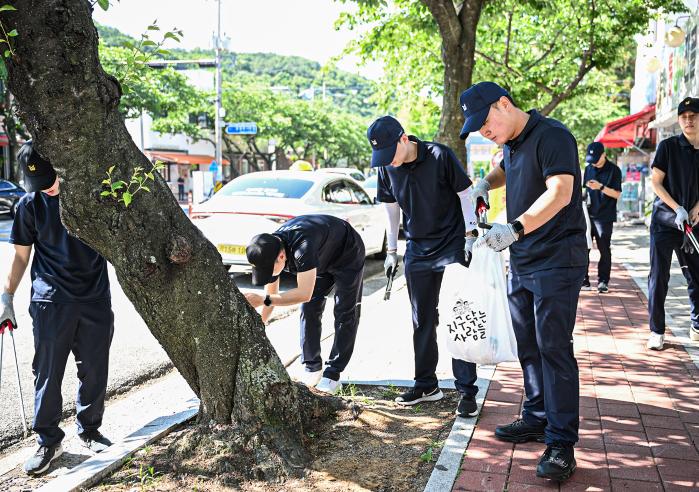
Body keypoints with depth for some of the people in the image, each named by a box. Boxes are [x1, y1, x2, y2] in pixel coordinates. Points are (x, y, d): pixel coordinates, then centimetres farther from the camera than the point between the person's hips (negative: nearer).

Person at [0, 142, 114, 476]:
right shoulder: (30, 204, -1)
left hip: (96, 298, 1)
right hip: (51, 301, -1)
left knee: (95, 370, 9)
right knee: (48, 373, 2)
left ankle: (89, 429, 27)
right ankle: (48, 441, 16)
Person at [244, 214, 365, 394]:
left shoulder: (302, 246, -45)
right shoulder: (269, 252, -21)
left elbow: (304, 294, -50)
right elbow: (271, 297, -9)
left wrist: (262, 300, -50)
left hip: (348, 254, -7)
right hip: (322, 259, 7)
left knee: (345, 314, -9)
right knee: (309, 309, -2)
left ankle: (332, 375, -4)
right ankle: (312, 369, 8)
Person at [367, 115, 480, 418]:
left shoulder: (439, 156, -16)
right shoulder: (387, 168, -2)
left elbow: (465, 194, -8)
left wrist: (470, 237, -11)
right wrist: (392, 250, 13)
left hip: (453, 248, -5)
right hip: (417, 252, 5)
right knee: (422, 322, 11)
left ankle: (467, 391, 4)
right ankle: (426, 385, 24)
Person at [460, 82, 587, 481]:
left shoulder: (551, 136, -16)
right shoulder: (511, 143, 12)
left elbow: (560, 192, -31)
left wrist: (514, 228, -44)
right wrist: (485, 185, 14)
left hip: (557, 262, -9)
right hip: (521, 262, 9)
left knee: (554, 348, -8)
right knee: (528, 345, 15)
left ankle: (562, 442, -2)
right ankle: (537, 418, 28)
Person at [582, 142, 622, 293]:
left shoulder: (614, 170, -4)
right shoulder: (589, 168, 12)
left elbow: (617, 194, -7)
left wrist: (601, 187, -19)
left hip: (605, 217, -5)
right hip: (588, 215, 5)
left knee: (604, 250, 0)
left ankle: (603, 281, 6)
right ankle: (583, 279, 9)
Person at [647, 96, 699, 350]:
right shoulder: (668, 146, -4)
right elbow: (656, 182, -5)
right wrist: (677, 208, -15)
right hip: (664, 221, -4)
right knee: (659, 277, -2)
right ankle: (656, 331, 6)